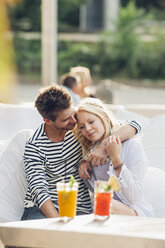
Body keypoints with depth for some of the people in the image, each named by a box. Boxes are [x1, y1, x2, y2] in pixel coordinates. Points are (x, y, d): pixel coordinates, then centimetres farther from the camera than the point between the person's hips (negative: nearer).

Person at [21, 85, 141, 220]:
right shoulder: (34, 147, -7)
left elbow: (132, 127, -1)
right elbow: (39, 191, -15)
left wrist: (103, 146, -19)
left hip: (79, 210, 2)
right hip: (42, 210, -2)